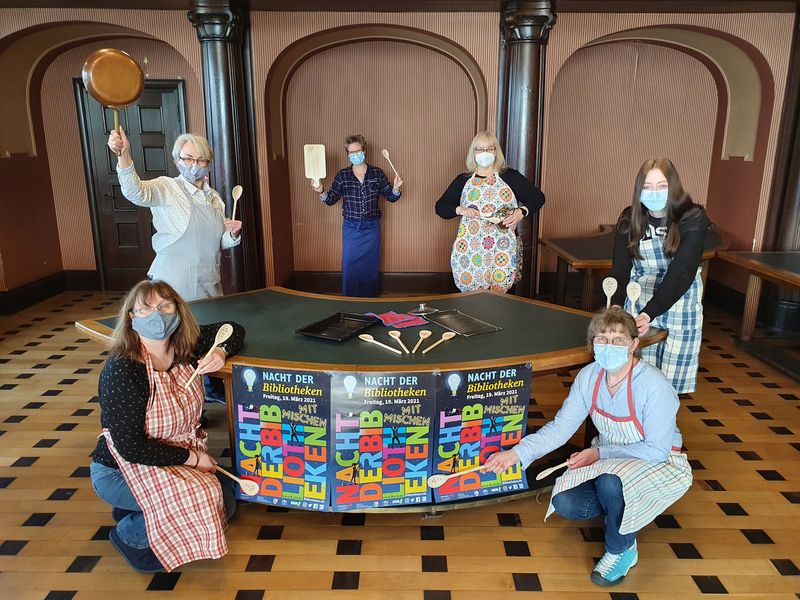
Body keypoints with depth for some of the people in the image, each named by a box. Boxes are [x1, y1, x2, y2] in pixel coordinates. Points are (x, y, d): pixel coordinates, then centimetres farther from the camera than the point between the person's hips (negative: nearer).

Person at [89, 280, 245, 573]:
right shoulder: (122, 371, -28)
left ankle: (133, 510, 16)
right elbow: (130, 447, -26)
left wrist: (221, 352, -16)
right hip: (119, 471, -7)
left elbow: (232, 329, 7)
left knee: (225, 503, -1)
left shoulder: (186, 346, -10)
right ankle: (129, 534, 4)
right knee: (202, 503, -24)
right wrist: (192, 457, -20)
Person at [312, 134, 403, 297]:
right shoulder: (342, 176, -1)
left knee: (371, 268, 9)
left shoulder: (377, 173, -1)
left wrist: (396, 188, -17)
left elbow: (391, 197, 4)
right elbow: (331, 200, 3)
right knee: (349, 267, 4)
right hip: (350, 228, 0)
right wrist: (321, 192, -17)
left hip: (371, 228, 0)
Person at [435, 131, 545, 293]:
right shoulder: (463, 180, 10)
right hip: (468, 249, 1)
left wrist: (521, 212, -11)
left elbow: (537, 197, 8)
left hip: (503, 249, -1)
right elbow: (440, 206, 10)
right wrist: (460, 210, -9)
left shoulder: (510, 176, 6)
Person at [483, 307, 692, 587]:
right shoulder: (589, 376, -12)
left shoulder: (654, 385, -28)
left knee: (610, 482, -37)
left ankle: (622, 550, -5)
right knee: (565, 503, -17)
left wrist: (601, 453, -24)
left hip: (657, 463, -5)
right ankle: (620, 506, 15)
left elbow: (656, 450, -22)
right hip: (608, 459, 5)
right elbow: (561, 426, -11)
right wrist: (517, 453, -21)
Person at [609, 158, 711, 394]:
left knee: (671, 373, 2)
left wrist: (649, 312, -32)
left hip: (678, 301, -1)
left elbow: (682, 272, -21)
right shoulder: (629, 219, -6)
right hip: (639, 297, 2)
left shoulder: (692, 219, -13)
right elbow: (620, 269, -12)